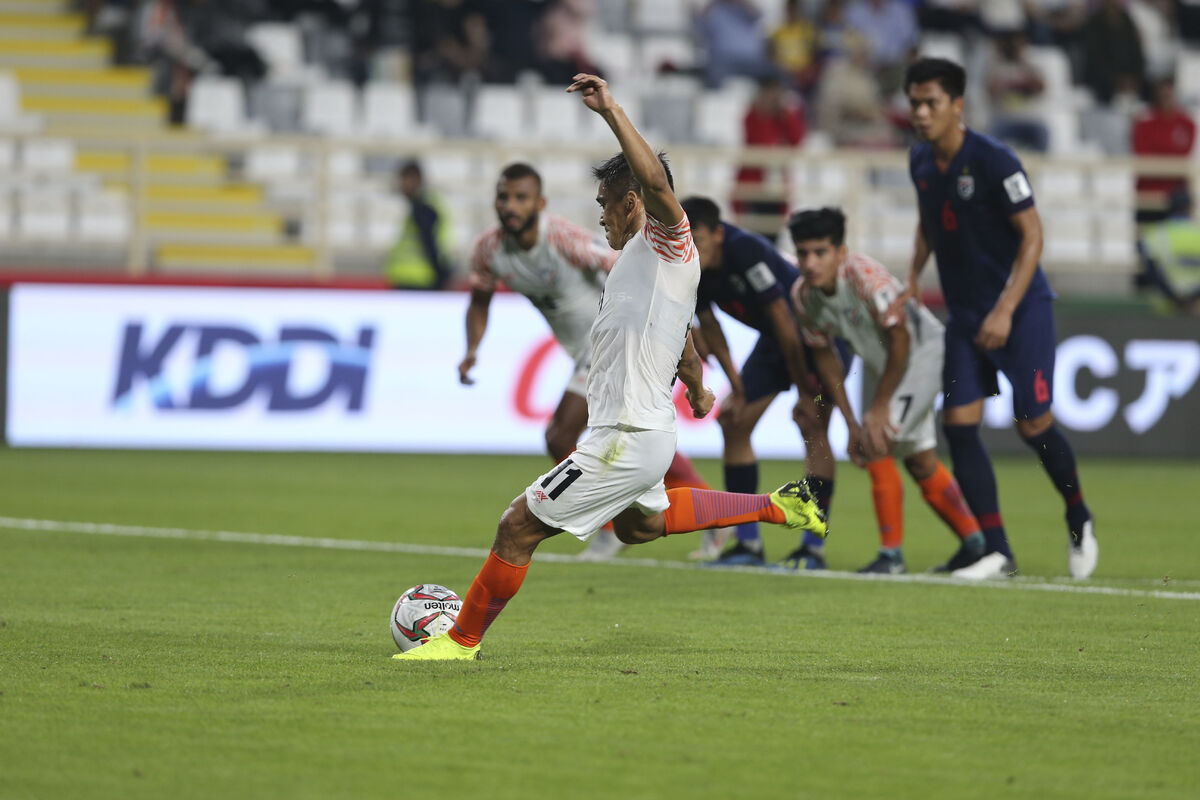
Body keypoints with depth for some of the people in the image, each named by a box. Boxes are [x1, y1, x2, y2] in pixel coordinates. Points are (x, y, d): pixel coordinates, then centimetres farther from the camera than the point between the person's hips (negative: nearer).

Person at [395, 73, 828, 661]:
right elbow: (685, 348, 31)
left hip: (628, 438, -11)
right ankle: (775, 507, 38)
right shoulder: (649, 257, 15)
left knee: (519, 526, -7)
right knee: (639, 522, 36)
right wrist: (697, 391, 48)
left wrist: (610, 110, -38)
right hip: (646, 430, 11)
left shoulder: (667, 241, -14)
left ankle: (463, 638, 4)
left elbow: (655, 182, -37)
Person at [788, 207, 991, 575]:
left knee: (875, 444, -18)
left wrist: (880, 406, -20)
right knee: (919, 462, 16)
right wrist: (850, 422, -2)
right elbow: (824, 355, 0)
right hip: (888, 366, 8)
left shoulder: (866, 278, -33)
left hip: (924, 354, -8)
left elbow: (900, 339, -25)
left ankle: (891, 555, -11)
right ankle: (974, 543, 32)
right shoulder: (803, 294, -12)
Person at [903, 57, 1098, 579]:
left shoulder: (993, 162, -19)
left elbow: (1032, 234, -17)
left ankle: (1078, 518, 22)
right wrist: (913, 277, 6)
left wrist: (1005, 311, -22)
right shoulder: (921, 162, 2)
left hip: (1020, 309, -6)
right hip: (964, 314, 6)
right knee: (958, 424, -6)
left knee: (1032, 424, -6)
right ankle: (997, 552, -3)